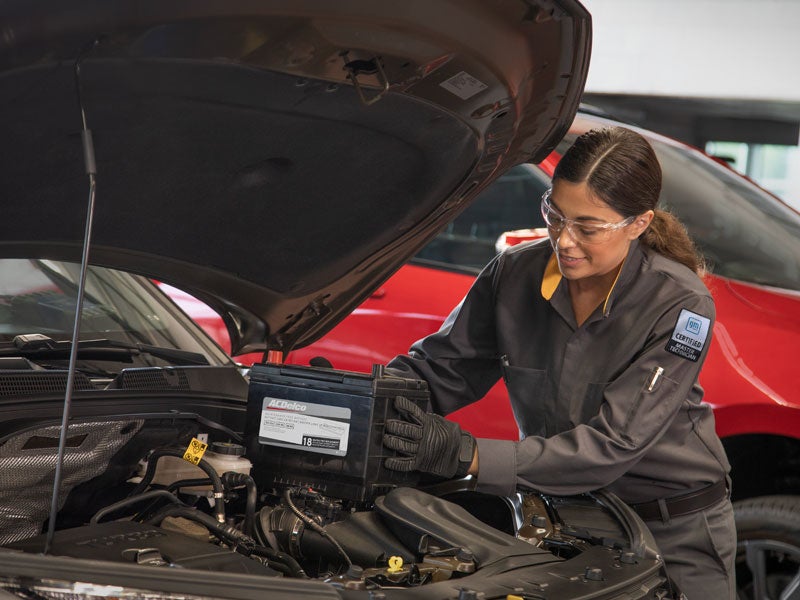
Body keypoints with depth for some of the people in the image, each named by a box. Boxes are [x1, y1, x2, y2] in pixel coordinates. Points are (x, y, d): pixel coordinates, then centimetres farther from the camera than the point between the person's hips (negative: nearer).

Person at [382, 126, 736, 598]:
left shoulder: (682, 305, -24)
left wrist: (470, 456, -39)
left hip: (676, 532, -3)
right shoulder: (516, 274, -11)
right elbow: (440, 368, -4)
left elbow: (614, 443, -31)